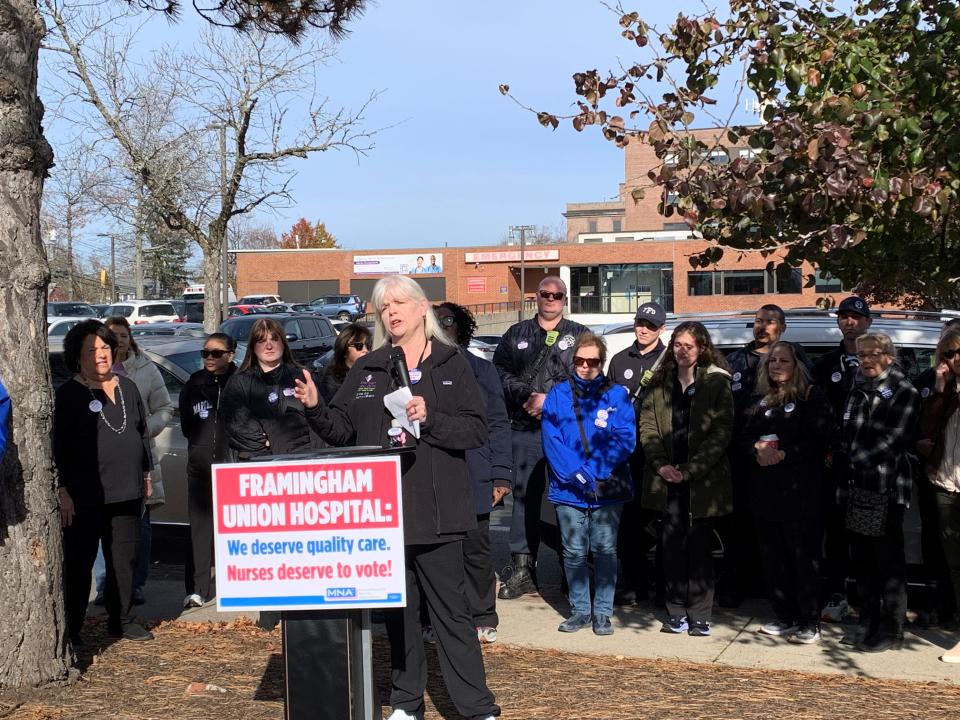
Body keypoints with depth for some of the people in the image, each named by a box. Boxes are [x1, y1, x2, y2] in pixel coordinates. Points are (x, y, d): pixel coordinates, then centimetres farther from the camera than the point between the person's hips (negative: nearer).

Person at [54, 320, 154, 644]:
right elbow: (58, 447, -8)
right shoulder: (69, 394, -5)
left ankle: (122, 620, 22)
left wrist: (146, 475, 19)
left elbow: (142, 434, 21)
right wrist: (63, 490, -12)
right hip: (85, 496, -5)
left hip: (127, 493, 5)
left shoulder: (127, 388, 12)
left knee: (125, 560, 11)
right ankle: (71, 627, 12)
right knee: (79, 563, 3)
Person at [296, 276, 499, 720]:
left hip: (435, 511, -3)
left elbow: (477, 430, -6)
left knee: (450, 609, 0)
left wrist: (430, 418, -19)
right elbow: (342, 430, 8)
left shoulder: (452, 364, 1)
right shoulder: (366, 370, 10)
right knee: (397, 608, 11)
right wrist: (315, 408, -10)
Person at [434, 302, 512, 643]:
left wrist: (501, 474, -3)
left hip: (473, 477, -1)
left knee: (475, 548, 3)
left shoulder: (481, 369, 8)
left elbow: (498, 423, 5)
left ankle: (483, 618, 16)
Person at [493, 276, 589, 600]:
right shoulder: (516, 335, 15)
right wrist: (527, 396, -9)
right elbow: (500, 373, 6)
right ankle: (523, 570, 9)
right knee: (524, 496, 3)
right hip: (525, 429, 2)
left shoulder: (579, 336, 9)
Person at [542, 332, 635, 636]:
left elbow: (624, 440, -5)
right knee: (574, 552, 5)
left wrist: (594, 473, -15)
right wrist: (577, 475, -14)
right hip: (568, 491, 1)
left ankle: (602, 612, 13)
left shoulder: (617, 395, 4)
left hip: (608, 489, -1)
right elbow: (551, 440, -3)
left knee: (605, 551, 2)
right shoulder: (558, 394, 6)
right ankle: (580, 610, 18)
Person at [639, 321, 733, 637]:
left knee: (699, 548, 1)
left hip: (703, 481, -3)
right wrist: (661, 465, -9)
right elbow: (647, 425, 5)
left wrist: (688, 470, -14)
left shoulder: (717, 383, -3)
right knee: (671, 546, 5)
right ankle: (677, 613, 14)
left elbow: (722, 433, -8)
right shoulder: (660, 382, 9)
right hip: (667, 480, 3)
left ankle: (700, 617, 9)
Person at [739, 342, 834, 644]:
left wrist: (783, 455, -17)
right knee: (772, 557, 7)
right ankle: (785, 617, 18)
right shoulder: (759, 401, 17)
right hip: (765, 492, 5)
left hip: (800, 492, -5)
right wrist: (756, 451, -9)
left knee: (804, 557, -3)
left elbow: (821, 440, -9)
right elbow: (742, 438, 13)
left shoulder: (812, 397, 0)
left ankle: (810, 623, 4)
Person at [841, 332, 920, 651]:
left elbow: (892, 440, -13)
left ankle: (891, 631, 9)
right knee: (862, 562, 12)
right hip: (857, 487, 6)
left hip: (887, 488, -6)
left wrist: (856, 459, -11)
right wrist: (845, 461, -1)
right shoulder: (858, 390, 15)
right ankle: (868, 624, 22)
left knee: (889, 564, 0)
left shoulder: (904, 392, -6)